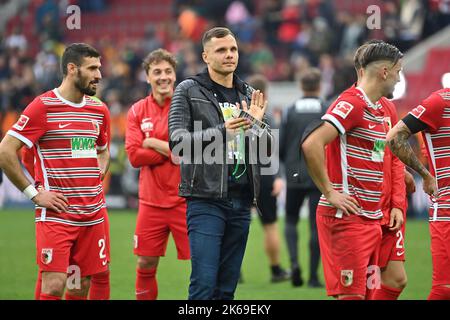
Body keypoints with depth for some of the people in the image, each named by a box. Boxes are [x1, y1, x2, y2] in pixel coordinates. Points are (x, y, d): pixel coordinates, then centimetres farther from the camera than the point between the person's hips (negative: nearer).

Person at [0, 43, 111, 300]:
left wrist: (96, 180, 11)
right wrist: (35, 193, -10)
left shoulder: (99, 110, 12)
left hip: (93, 214, 6)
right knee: (54, 286, -12)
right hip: (56, 214, -6)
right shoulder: (43, 107, -8)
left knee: (83, 286, 7)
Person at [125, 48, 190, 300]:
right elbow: (134, 156, -5)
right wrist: (173, 151, -11)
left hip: (185, 200, -3)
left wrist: (154, 143, -9)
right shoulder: (138, 111, 5)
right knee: (146, 266, 8)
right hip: (151, 201, 3)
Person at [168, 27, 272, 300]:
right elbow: (177, 141, -9)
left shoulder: (249, 95, 15)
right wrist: (221, 131, -20)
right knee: (204, 284, -12)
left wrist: (257, 124, -7)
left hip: (241, 201, 5)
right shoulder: (189, 91, 1)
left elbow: (267, 149, 14)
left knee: (227, 287, 8)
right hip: (206, 200, -5)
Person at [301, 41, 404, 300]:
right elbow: (311, 144, -23)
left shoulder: (379, 110, 17)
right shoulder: (352, 103, -12)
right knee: (352, 294, -11)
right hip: (348, 218, -9)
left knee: (368, 292, 8)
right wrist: (330, 192, -19)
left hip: (371, 218, 9)